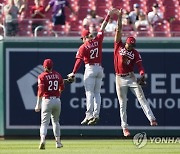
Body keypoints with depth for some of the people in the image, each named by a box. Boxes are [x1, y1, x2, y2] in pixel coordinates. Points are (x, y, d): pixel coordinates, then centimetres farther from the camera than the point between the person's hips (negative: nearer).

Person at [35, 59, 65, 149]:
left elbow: (40, 91, -11)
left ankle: (42, 140, -28)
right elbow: (62, 88, 13)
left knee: (44, 122, -5)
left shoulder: (42, 76, -6)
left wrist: (38, 105, -9)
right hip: (57, 100, 4)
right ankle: (58, 141, 22)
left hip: (47, 100, -3)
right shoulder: (58, 75, 6)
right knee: (55, 121, 21)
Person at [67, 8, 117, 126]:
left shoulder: (83, 47, -8)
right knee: (97, 93, 8)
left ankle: (89, 115, -17)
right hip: (100, 69, 5)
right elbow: (102, 28, 12)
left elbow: (79, 61, -12)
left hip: (90, 69, -5)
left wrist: (74, 73, -8)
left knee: (89, 93, -8)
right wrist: (109, 15, 20)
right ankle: (96, 115, 2)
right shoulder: (97, 40, 4)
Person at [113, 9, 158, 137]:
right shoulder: (119, 46, 1)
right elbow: (119, 30, -2)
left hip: (131, 77, -1)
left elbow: (140, 65, -12)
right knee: (122, 103, 2)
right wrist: (120, 17, -7)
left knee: (141, 97, -13)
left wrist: (142, 74, -31)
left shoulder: (135, 53, 0)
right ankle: (124, 127, 5)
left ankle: (152, 119, -20)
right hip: (120, 79, 1)